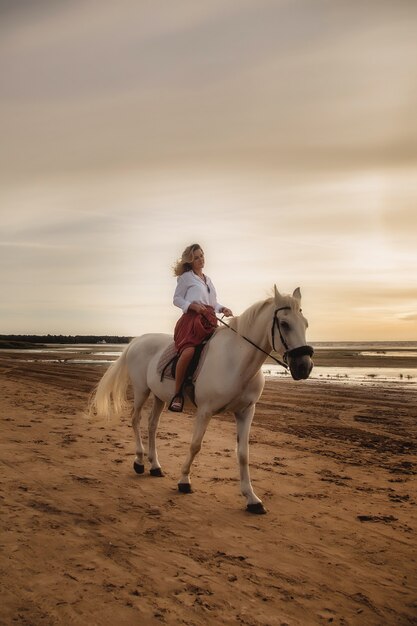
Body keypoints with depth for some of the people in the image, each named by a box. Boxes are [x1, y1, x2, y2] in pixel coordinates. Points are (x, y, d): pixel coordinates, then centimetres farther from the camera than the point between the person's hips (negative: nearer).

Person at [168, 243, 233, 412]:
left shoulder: (208, 280, 27)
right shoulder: (186, 277, 8)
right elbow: (177, 299, 4)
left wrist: (222, 309, 6)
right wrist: (193, 305, -13)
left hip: (209, 321, 7)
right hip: (191, 318, -7)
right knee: (189, 351, -32)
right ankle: (177, 394, -24)